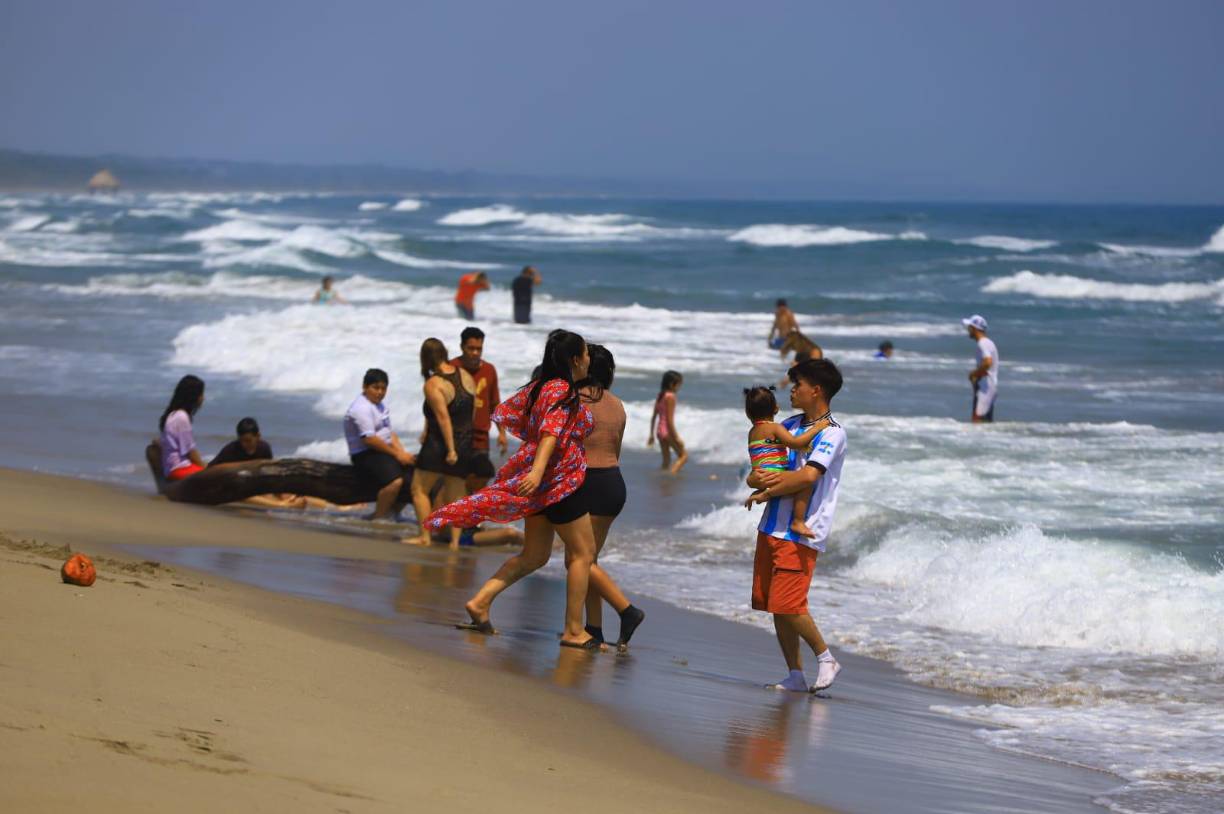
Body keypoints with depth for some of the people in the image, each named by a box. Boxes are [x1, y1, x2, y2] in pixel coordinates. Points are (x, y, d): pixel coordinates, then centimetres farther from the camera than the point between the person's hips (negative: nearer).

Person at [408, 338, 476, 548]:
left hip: (440, 444, -6)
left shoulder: (433, 384, -14)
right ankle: (455, 540, 3)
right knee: (455, 495, 10)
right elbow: (473, 410, 9)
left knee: (419, 489, 4)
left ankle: (425, 536, -1)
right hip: (466, 443, 6)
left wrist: (450, 450, -20)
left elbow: (443, 417, -20)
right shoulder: (465, 375, 4)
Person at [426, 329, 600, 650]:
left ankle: (480, 602, 3)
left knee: (533, 556, 14)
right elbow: (551, 432, -30)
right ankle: (574, 630, 2)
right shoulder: (563, 392, -16)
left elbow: (506, 413, 20)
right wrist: (538, 470, -44)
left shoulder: (539, 387, 10)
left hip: (541, 485, 9)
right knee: (583, 553, 1)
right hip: (560, 481, -9)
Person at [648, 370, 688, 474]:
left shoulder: (660, 396, 10)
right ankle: (671, 473, -17)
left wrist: (652, 434, 21)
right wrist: (676, 438, -17)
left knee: (666, 460, 15)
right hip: (668, 431, -8)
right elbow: (669, 420, -19)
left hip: (659, 430, 8)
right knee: (684, 456, 0)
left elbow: (653, 417, 14)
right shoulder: (670, 397, -15)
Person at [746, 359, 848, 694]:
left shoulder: (832, 433, -8)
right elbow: (755, 475, 15)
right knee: (776, 606, 6)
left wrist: (767, 489, -9)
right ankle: (795, 675, 13)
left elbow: (808, 477, -21)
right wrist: (761, 479, -9)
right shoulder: (789, 425, 15)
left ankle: (825, 657, 8)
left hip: (802, 534, -8)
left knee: (788, 605, -13)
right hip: (772, 527, 8)